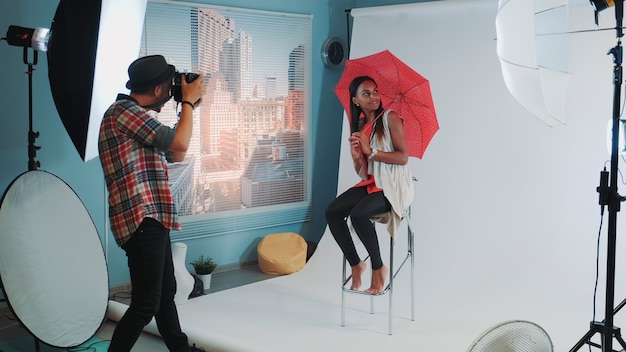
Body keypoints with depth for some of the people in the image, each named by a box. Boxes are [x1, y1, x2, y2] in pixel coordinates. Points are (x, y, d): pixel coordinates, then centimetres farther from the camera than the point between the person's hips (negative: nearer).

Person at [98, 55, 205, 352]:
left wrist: (189, 107, 19)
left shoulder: (137, 116, 18)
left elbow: (176, 154, 24)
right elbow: (180, 143, -17)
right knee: (147, 303, -10)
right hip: (141, 220, -11)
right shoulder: (124, 110, -12)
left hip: (151, 219, 11)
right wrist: (189, 100, -2)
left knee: (166, 292, 20)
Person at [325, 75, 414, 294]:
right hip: (371, 184, 7)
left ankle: (378, 268, -11)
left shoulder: (390, 118, -7)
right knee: (332, 212, -13)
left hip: (394, 186, -6)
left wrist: (371, 151, -19)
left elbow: (403, 157, -14)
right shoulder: (360, 127, 11)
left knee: (358, 214, -31)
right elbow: (362, 174, 6)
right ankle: (355, 264, 1)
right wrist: (356, 156, -16)